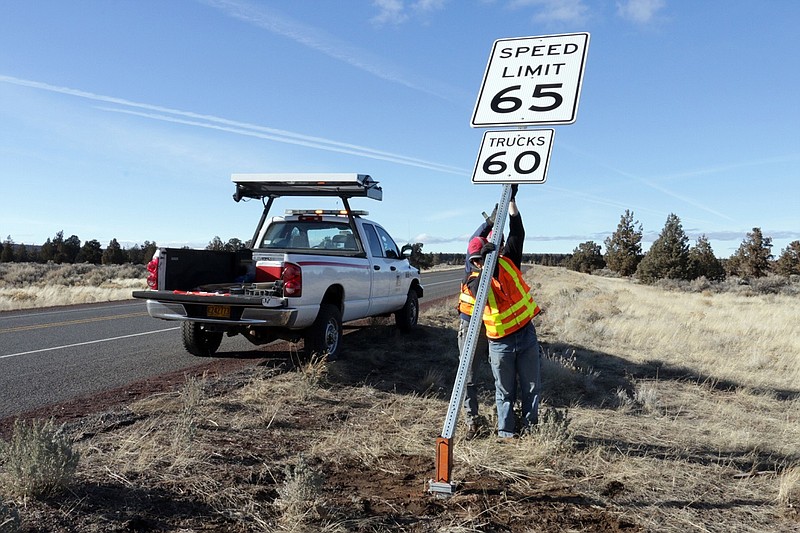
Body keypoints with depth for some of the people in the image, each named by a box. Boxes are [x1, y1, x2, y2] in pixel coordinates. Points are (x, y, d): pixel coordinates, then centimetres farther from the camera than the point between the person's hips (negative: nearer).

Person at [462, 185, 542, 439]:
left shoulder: (508, 262, 1)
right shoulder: (474, 281, -4)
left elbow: (517, 233, -4)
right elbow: (482, 294, -25)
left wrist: (511, 199, -7)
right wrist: (484, 270, -36)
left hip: (526, 334, 2)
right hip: (500, 342, -2)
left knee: (531, 386, 7)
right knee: (505, 391, 5)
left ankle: (529, 428, 18)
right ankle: (506, 431, 16)